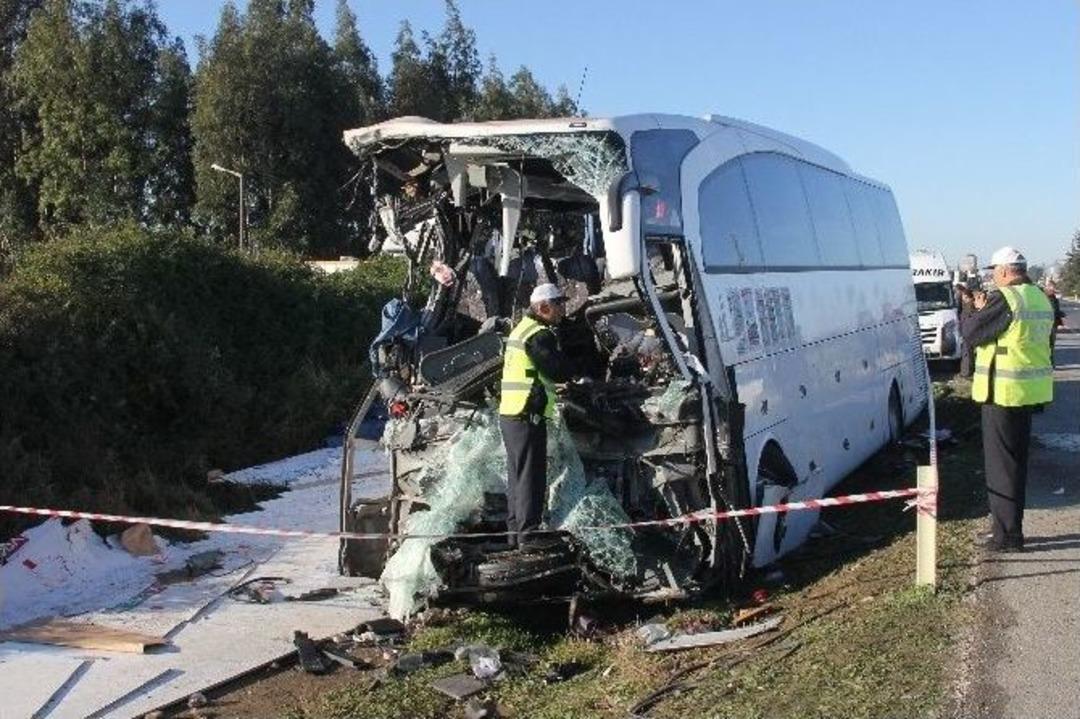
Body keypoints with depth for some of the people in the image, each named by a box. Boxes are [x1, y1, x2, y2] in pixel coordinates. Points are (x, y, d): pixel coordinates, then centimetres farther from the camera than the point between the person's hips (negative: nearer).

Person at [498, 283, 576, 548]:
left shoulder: (522, 328, 18)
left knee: (518, 474, 15)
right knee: (531, 476, -5)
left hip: (510, 414, 10)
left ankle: (515, 530, 21)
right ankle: (528, 533, -2)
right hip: (528, 416, -10)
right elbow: (561, 372, -16)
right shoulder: (539, 335, -14)